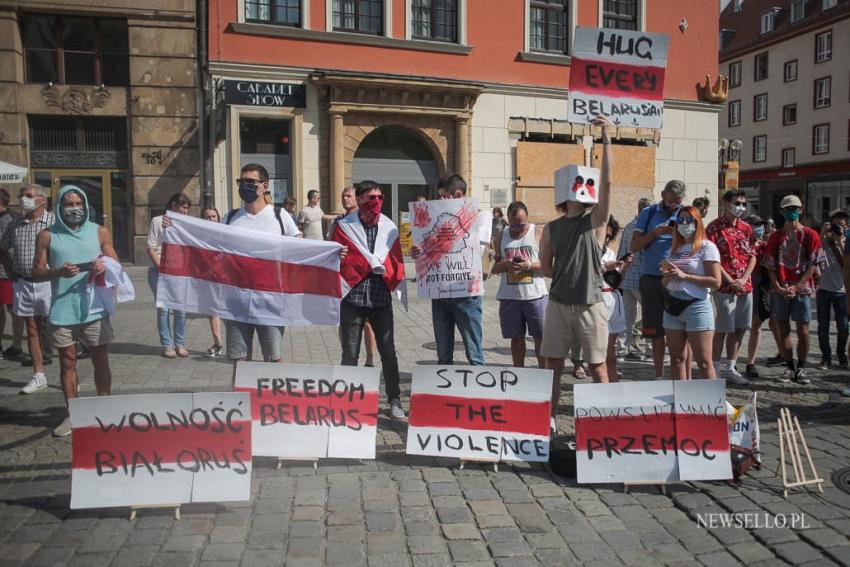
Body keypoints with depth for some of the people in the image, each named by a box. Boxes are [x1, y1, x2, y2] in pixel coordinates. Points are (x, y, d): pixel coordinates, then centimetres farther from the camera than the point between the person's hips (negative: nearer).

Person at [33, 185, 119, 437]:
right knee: (67, 362, 7)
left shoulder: (100, 232, 4)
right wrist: (58, 271, -18)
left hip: (94, 308, 0)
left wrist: (105, 267, -15)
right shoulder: (47, 235, 2)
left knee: (100, 360, 7)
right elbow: (37, 272, 2)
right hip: (62, 311, 0)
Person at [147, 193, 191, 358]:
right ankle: (167, 345, 7)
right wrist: (161, 268, -10)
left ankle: (179, 344, 11)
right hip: (159, 270, -3)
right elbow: (151, 248, -2)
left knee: (180, 309, -1)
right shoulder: (157, 221, 2)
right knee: (163, 309, -2)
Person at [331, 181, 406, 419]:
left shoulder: (389, 227, 7)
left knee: (388, 352, 7)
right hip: (353, 298, -2)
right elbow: (340, 260, -5)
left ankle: (395, 400, 18)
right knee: (350, 354, 7)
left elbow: (396, 261, 8)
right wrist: (376, 264, -7)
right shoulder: (344, 226, 1)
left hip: (381, 298, 2)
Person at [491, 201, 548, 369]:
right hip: (509, 296, 3)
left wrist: (529, 265, -19)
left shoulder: (537, 233, 0)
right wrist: (506, 264, -12)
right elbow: (494, 268, 10)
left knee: (541, 337, 2)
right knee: (516, 337, 9)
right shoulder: (502, 236, 9)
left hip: (535, 295, -2)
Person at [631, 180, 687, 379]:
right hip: (651, 278, 0)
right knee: (656, 331, 6)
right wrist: (655, 233, -10)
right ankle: (659, 376, 15)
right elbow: (633, 247, 3)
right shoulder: (648, 213, 7)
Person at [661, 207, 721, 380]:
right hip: (672, 307, 6)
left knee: (703, 361, -5)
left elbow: (715, 281, -12)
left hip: (697, 306, -6)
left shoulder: (707, 247, -2)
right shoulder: (674, 249, 16)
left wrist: (684, 276, -15)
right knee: (677, 358, 8)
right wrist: (667, 276, -2)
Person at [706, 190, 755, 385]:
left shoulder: (746, 228, 13)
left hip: (746, 286, 6)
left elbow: (752, 256, 11)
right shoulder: (715, 227, -5)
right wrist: (730, 281, -15)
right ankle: (716, 370, 7)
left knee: (739, 329, 10)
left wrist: (743, 279, -5)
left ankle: (730, 368, 21)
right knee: (723, 329, -2)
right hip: (725, 286, -6)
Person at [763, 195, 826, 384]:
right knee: (783, 329, 4)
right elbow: (770, 264, 7)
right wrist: (777, 286, -6)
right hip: (780, 289, 2)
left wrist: (796, 287, -11)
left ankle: (801, 368, 9)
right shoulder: (776, 236, 9)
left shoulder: (810, 235, 1)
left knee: (803, 330, -1)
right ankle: (789, 367, 13)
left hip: (802, 288, -2)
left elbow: (813, 264, -3)